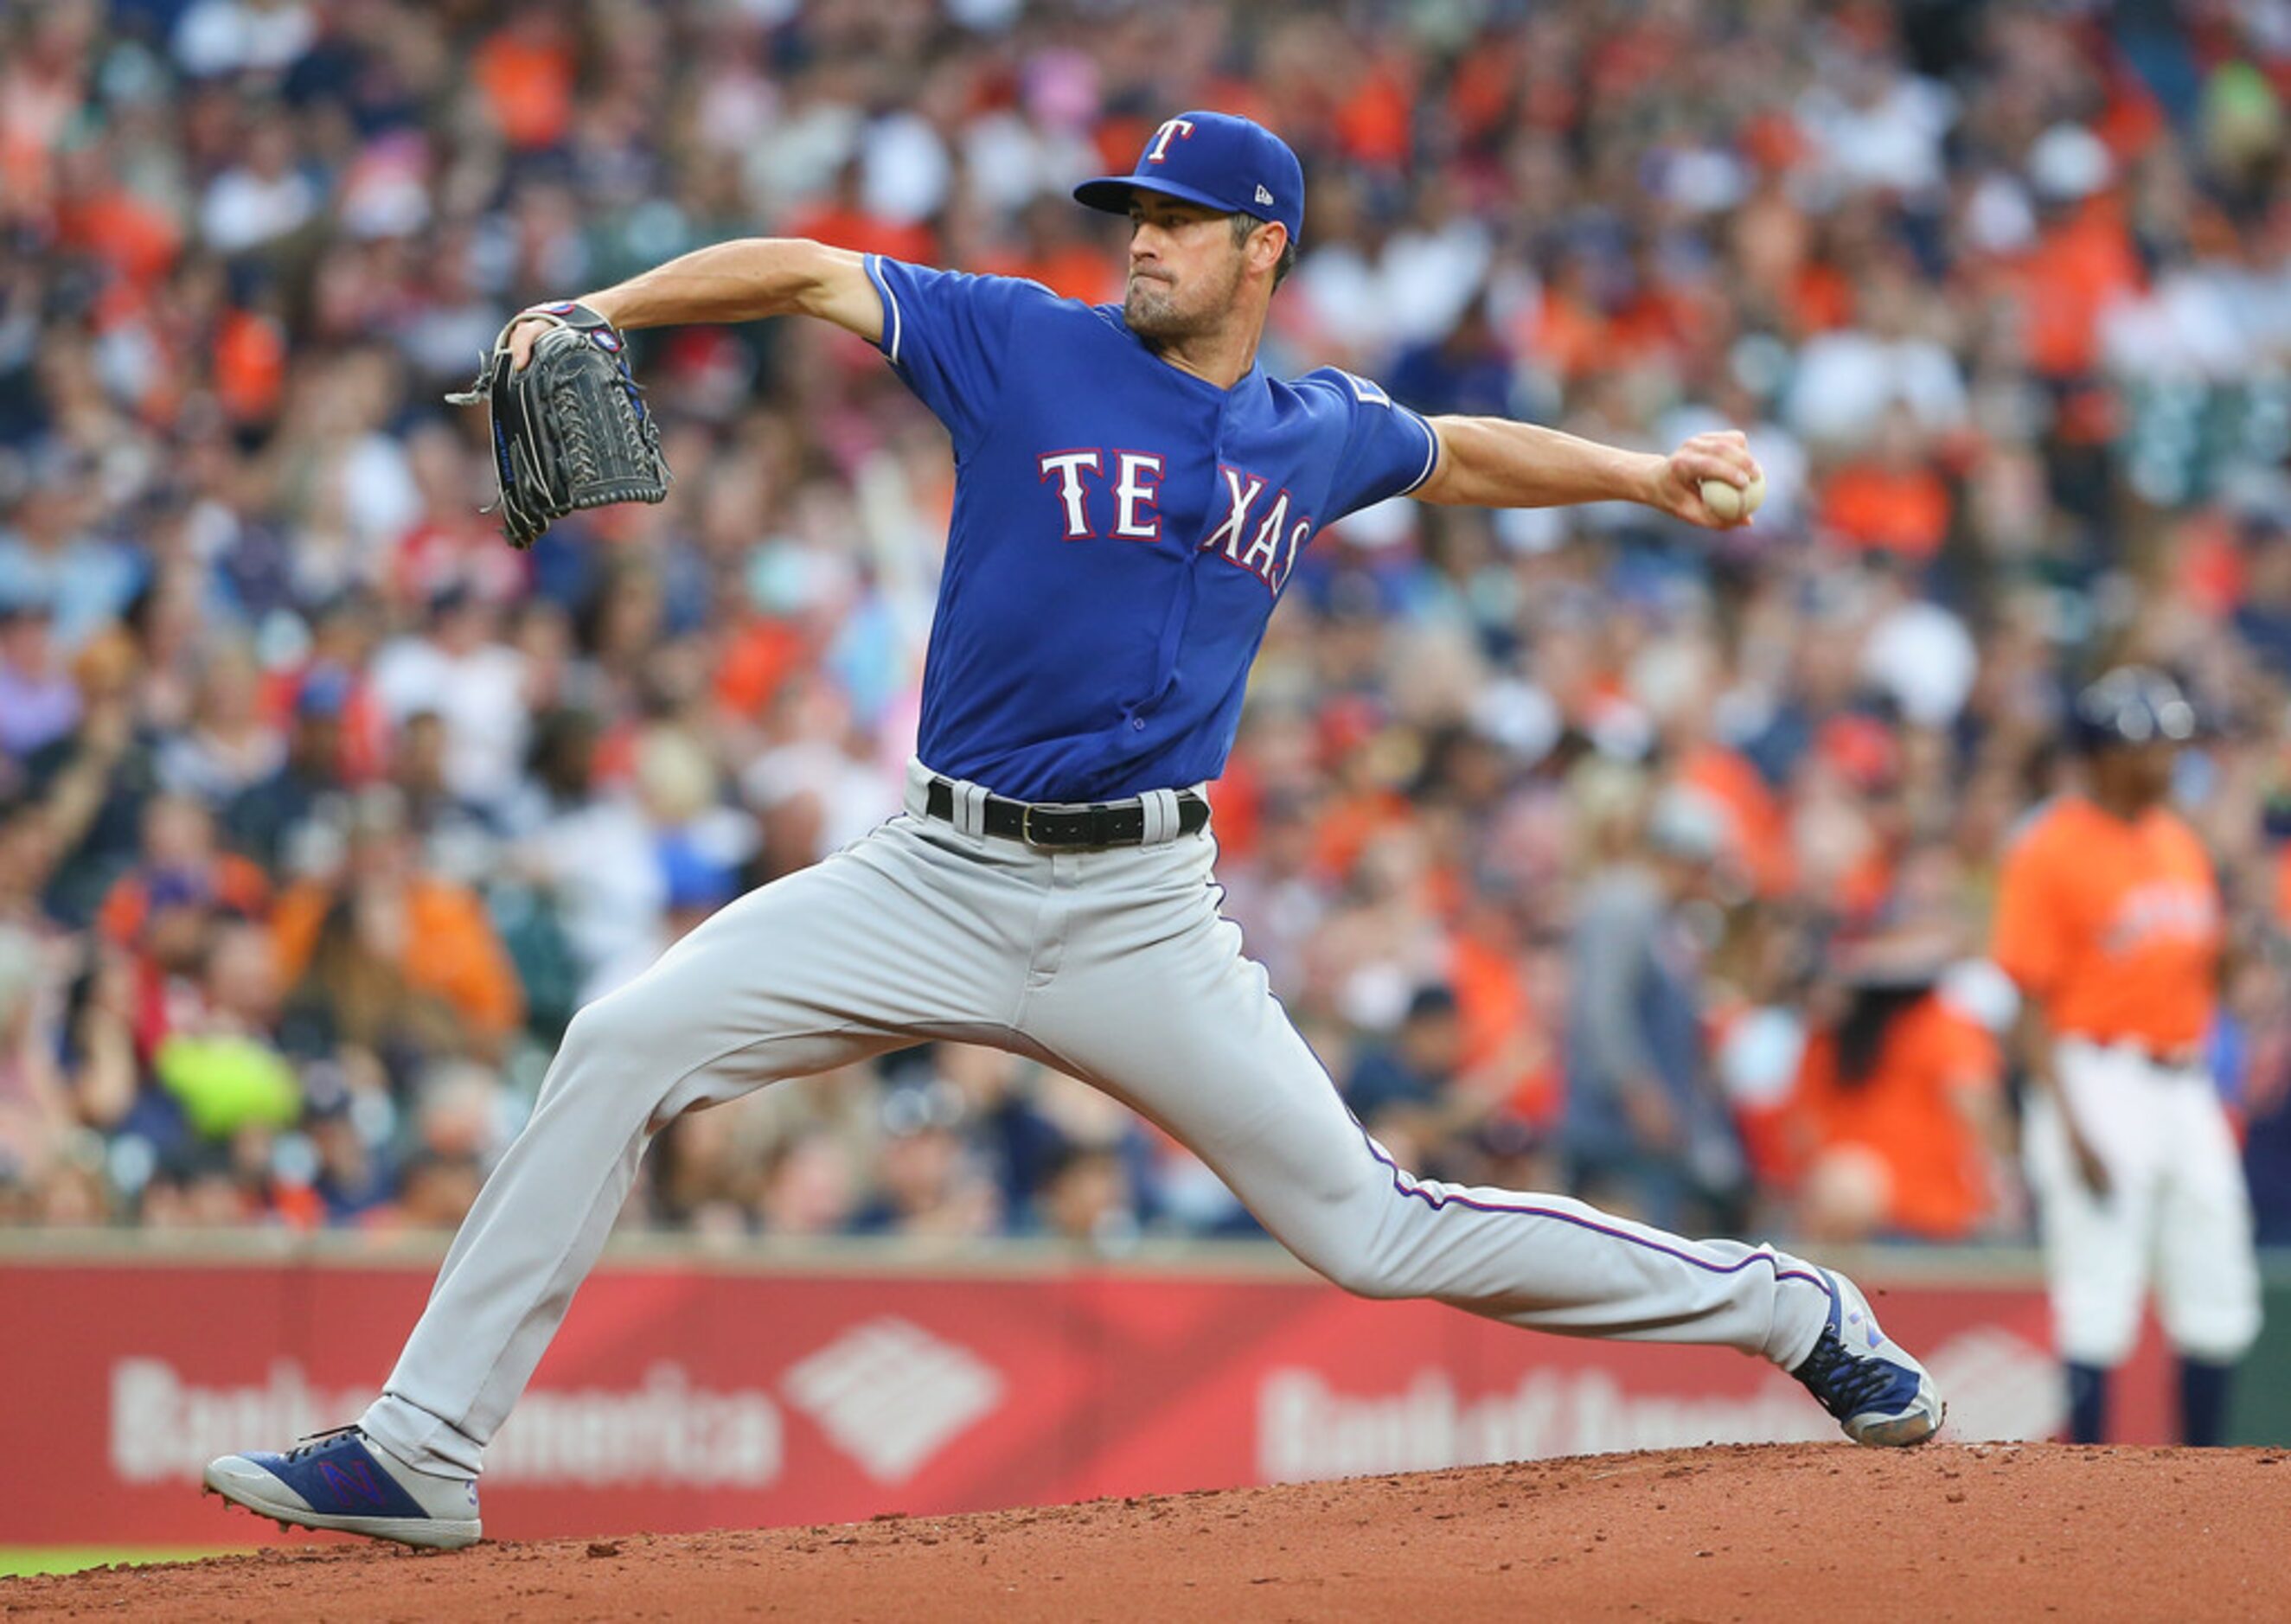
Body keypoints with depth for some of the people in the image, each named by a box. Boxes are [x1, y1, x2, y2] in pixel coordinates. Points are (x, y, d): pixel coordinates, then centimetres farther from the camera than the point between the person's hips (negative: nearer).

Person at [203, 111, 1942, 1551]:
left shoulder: (1320, 434, 8)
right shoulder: (1027, 347, 0)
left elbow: (1459, 454, 31)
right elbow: (807, 270, -5)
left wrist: (1639, 473, 21)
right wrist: (593, 315, -17)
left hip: (1142, 917, 0)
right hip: (937, 883, 0)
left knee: (1372, 1231, -2)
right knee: (626, 1042, -16)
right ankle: (422, 1453, -13)